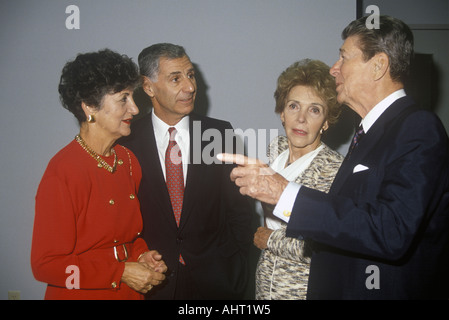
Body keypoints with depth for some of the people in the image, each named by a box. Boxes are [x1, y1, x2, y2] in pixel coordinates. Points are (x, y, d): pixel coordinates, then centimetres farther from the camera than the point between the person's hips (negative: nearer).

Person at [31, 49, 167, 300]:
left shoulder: (128, 159, 0)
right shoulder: (63, 172, -20)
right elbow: (46, 264, -18)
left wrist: (141, 255, -6)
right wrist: (122, 272, -18)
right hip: (82, 294, -6)